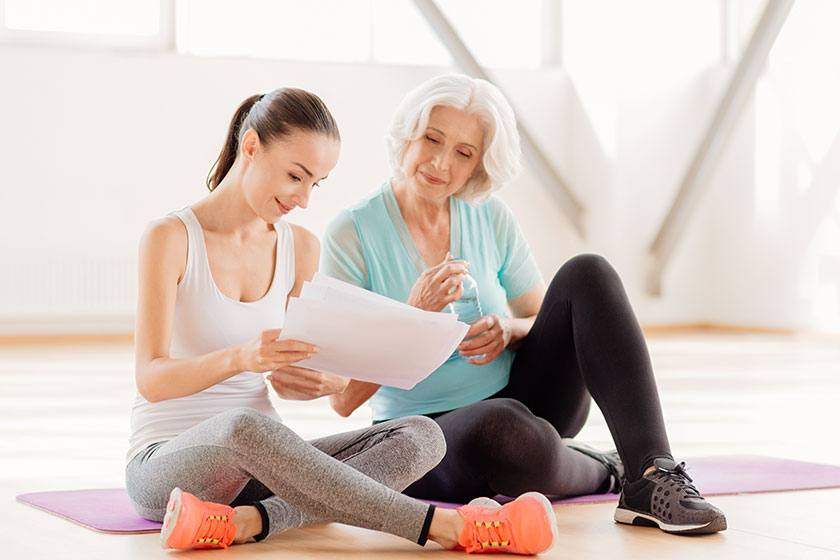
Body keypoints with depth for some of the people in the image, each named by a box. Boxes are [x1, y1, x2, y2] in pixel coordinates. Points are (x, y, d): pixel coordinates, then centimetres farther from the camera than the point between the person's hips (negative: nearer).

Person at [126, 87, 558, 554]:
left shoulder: (301, 247, 10)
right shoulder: (171, 237, -7)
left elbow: (286, 378, 13)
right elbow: (151, 379, -15)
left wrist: (320, 383, -12)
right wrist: (239, 358, -35)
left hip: (262, 463, 6)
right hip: (168, 460, -6)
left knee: (420, 436, -18)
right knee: (241, 428, -42)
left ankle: (244, 522, -39)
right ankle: (448, 526, -38)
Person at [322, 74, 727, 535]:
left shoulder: (491, 219, 3)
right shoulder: (353, 232, -9)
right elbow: (343, 398, -12)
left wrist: (509, 331, -11)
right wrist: (413, 316, -26)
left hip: (522, 398, 5)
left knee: (586, 274, -17)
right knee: (502, 427, -41)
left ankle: (652, 476, -27)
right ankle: (604, 472, -7)